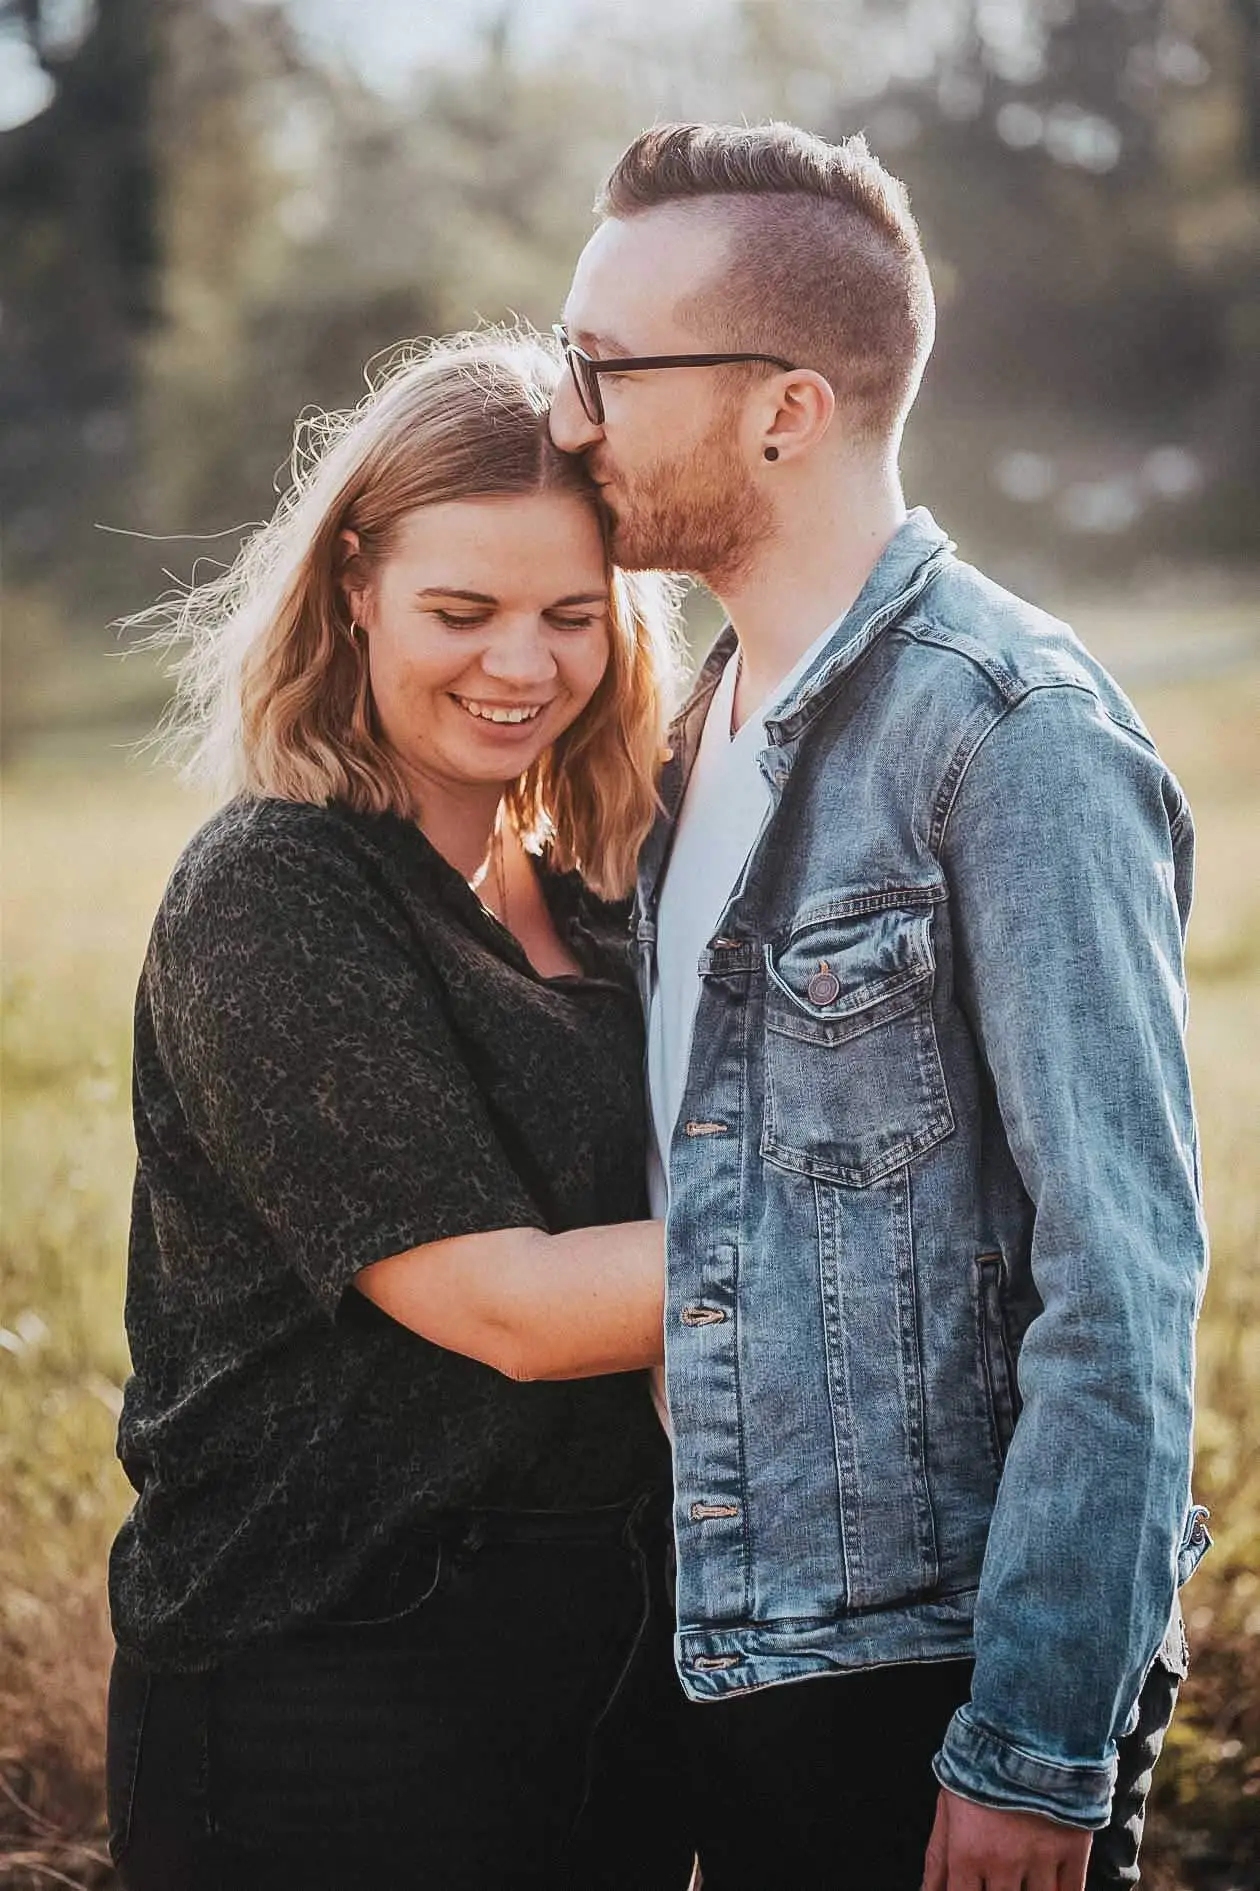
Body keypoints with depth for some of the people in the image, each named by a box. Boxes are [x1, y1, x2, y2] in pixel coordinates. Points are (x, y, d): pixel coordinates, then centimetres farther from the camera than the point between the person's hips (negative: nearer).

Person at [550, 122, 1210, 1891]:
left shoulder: (1015, 731, -15)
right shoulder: (709, 730, 11)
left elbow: (1123, 1277, -19)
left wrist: (1039, 1749, -19)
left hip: (943, 1681, -8)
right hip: (743, 1661, 8)